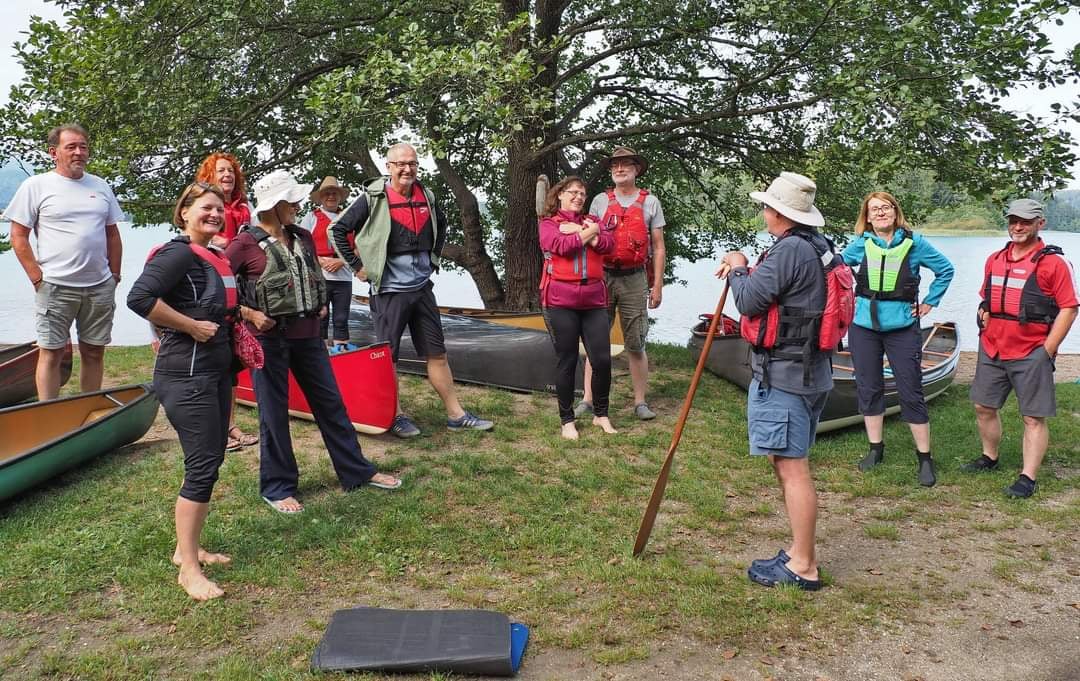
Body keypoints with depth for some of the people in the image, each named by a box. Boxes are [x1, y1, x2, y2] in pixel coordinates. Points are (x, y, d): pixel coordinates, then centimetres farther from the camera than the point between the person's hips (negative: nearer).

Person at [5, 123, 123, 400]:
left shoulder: (101, 186, 12)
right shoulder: (36, 186, -1)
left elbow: (112, 235, 17)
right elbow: (18, 238, -2)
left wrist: (115, 276, 9)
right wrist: (38, 279, -8)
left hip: (100, 286, 4)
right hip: (55, 287, -4)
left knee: (94, 352, 10)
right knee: (51, 354, 0)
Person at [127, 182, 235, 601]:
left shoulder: (213, 258, 13)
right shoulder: (179, 254, -14)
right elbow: (139, 298, -26)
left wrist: (234, 318, 7)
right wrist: (192, 326, -20)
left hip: (215, 371, 10)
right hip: (186, 375, -10)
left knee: (212, 460, 14)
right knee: (202, 467, -8)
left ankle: (187, 548, 27)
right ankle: (188, 569, 1)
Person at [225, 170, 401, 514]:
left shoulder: (303, 237, 9)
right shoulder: (245, 244, -11)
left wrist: (320, 304, 11)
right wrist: (250, 314, -16)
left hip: (307, 334, 6)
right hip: (269, 338, -6)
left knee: (331, 403, 11)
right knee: (274, 414, 4)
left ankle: (357, 471, 22)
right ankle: (277, 488, 18)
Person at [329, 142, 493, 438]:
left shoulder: (426, 196, 6)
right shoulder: (373, 199, -10)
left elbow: (441, 225, 27)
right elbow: (338, 230, -7)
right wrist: (357, 267, -6)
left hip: (422, 287, 5)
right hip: (389, 290, -5)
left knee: (437, 353, 8)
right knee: (387, 357, 4)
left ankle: (456, 414, 15)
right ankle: (396, 417, 17)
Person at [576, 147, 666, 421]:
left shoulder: (650, 202, 6)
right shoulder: (600, 201, 7)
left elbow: (658, 248, 5)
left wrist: (657, 285, -1)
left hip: (634, 280, -1)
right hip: (602, 278, 1)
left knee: (636, 345, 3)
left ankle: (640, 402, 11)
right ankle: (588, 399, 6)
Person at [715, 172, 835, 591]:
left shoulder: (789, 249, -18)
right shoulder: (816, 248, 14)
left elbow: (749, 301, -16)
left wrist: (737, 269, 2)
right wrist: (746, 271, 10)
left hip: (782, 375, -11)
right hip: (810, 371, 11)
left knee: (792, 467, -5)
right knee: (789, 464, 18)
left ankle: (803, 568, 3)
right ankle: (801, 552, 28)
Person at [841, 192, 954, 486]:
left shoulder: (914, 243, -3)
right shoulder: (860, 244, 2)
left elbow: (946, 269, 8)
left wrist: (930, 302, 4)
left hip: (902, 327, -2)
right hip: (864, 326, 3)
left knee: (911, 393, -2)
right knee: (868, 389, 9)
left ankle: (925, 458, 8)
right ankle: (875, 449, 23)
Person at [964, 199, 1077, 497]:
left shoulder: (1053, 262, -8)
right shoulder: (994, 260, 11)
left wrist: (1047, 351, -12)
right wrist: (985, 333, 9)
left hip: (1031, 354, -6)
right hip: (992, 351, 6)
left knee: (1033, 417, -2)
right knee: (984, 406, 15)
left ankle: (1028, 478, 3)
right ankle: (989, 458, 33)